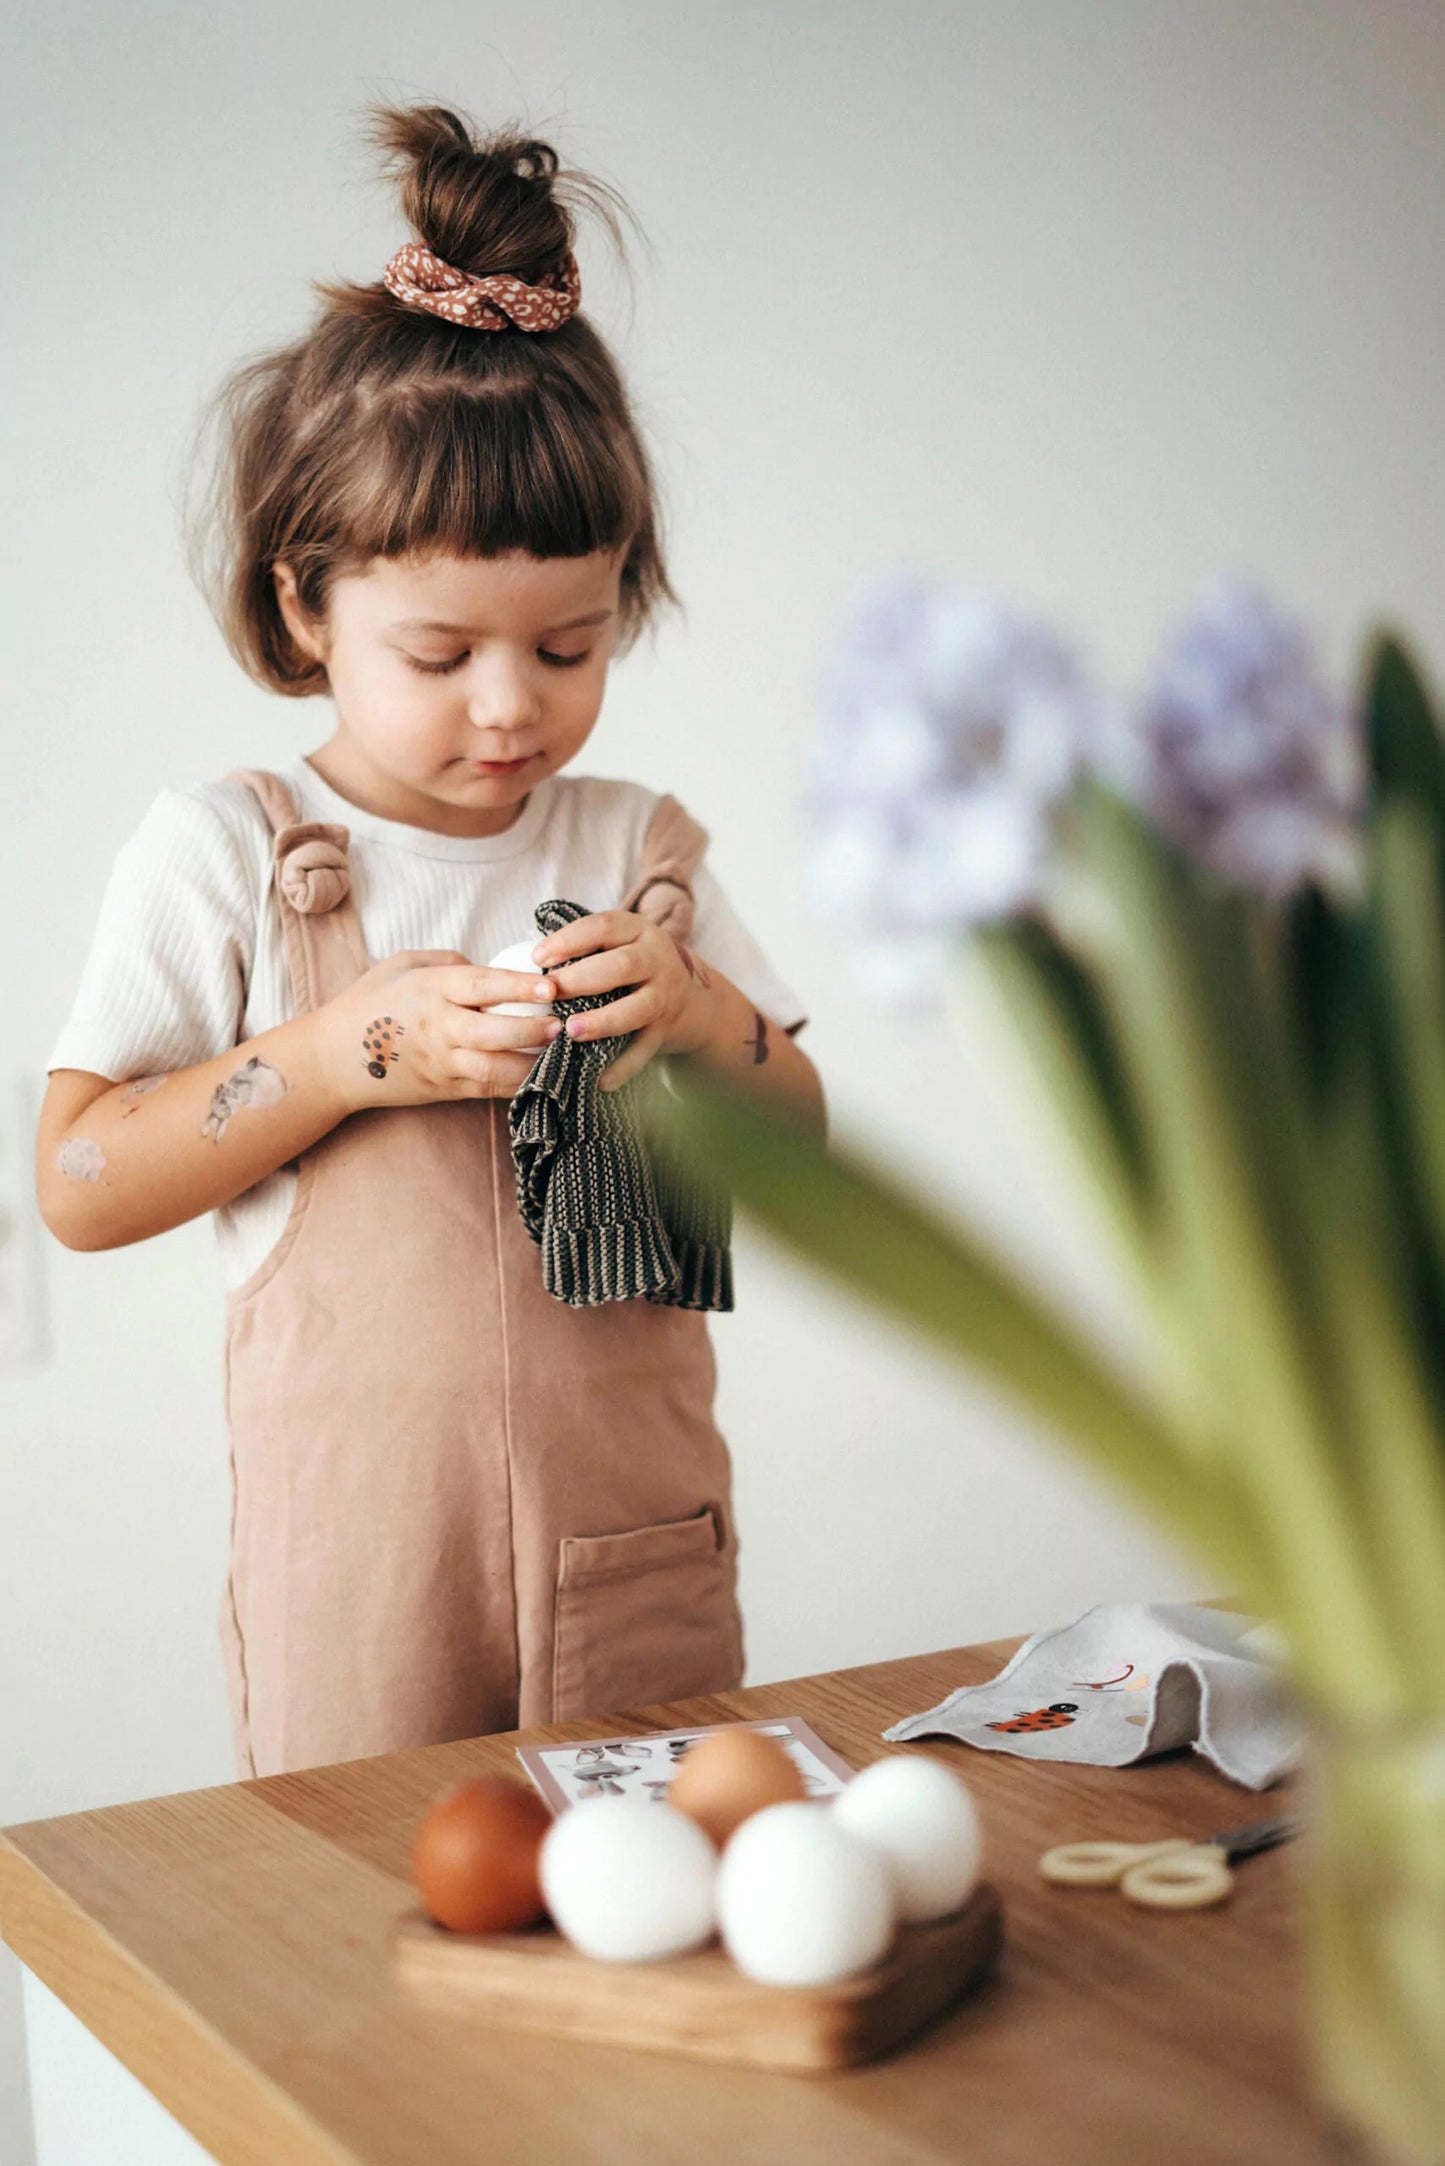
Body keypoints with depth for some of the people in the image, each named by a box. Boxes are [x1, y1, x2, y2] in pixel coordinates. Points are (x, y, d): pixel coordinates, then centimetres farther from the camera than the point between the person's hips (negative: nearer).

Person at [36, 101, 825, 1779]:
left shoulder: (642, 849, 7)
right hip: (355, 1562, -2)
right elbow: (77, 1186, -8)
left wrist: (707, 1020, -10)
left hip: (637, 1548, 3)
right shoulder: (220, 852, -3)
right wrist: (346, 1049, -17)